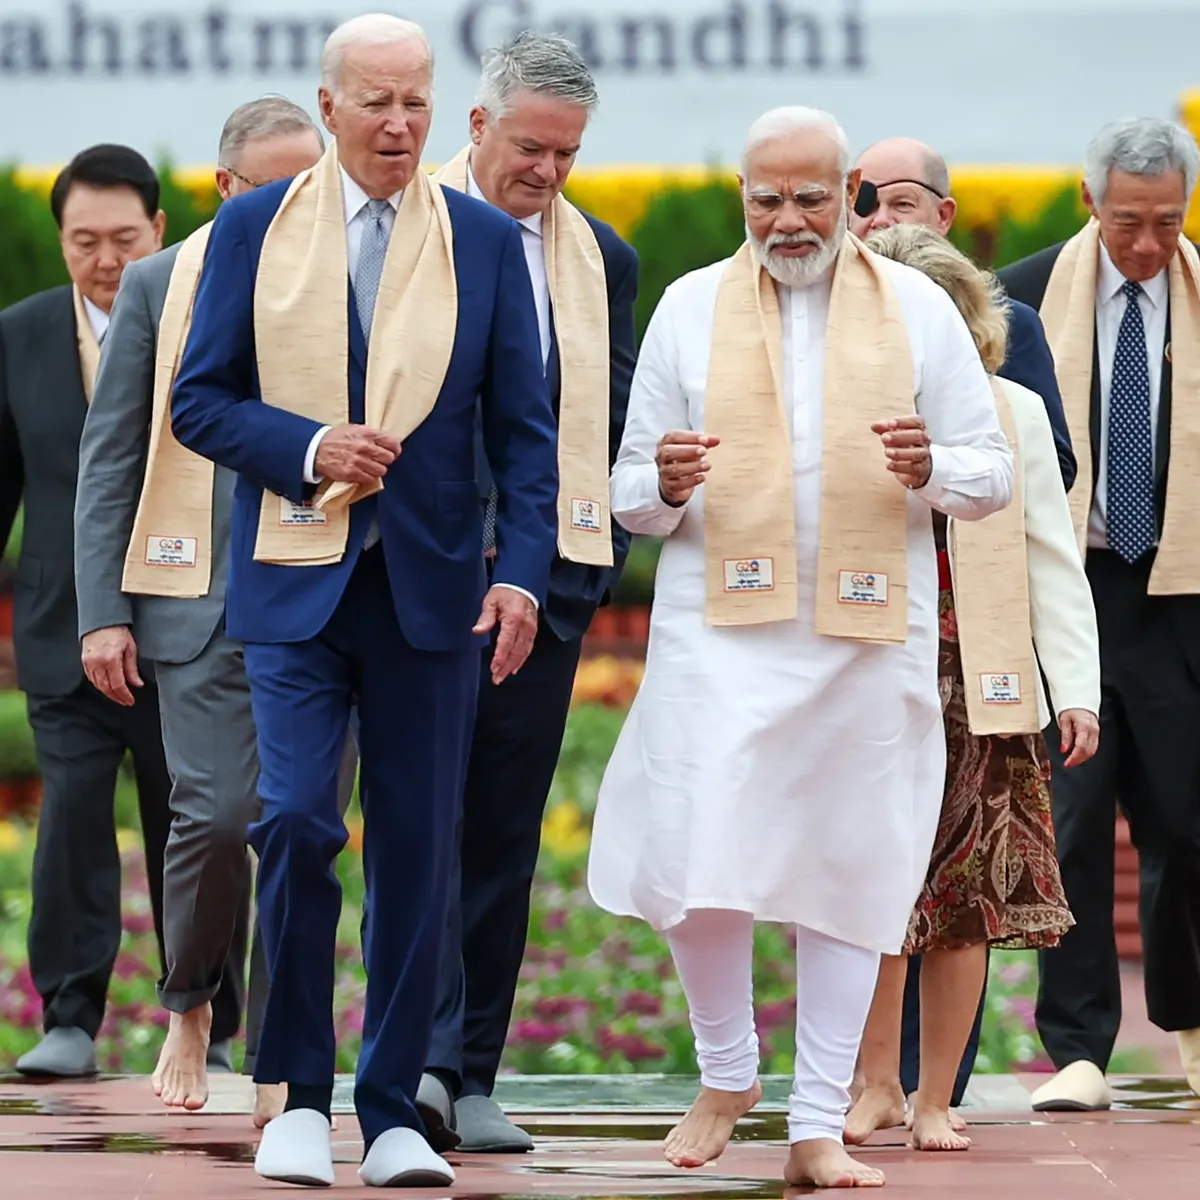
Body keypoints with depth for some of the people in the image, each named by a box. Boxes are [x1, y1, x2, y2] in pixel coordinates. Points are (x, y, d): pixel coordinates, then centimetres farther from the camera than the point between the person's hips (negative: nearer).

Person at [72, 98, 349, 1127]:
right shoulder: (160, 285, 6)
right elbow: (109, 461, 6)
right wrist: (102, 612, -1)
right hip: (201, 597, -1)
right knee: (216, 814, -10)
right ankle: (189, 1006, 16)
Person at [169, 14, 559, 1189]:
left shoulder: (486, 242, 6)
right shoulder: (254, 229, 5)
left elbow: (523, 429, 5)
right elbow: (200, 400, 4)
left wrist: (522, 572, -7)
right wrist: (309, 450, -13)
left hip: (430, 589, 1)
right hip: (293, 581, -1)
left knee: (416, 850, 2)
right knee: (293, 821, -12)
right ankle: (298, 1096, 2)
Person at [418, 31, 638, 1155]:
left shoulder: (601, 259, 14)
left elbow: (616, 425, 16)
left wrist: (597, 556, 3)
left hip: (546, 569, 4)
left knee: (506, 831, 5)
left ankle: (472, 1079, 9)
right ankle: (423, 1052, -17)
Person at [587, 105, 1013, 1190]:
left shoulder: (920, 309, 8)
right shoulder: (691, 307, 9)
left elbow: (992, 476, 7)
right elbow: (632, 494, 10)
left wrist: (930, 469, -15)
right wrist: (666, 486, -14)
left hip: (869, 641, 0)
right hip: (721, 638, 0)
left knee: (848, 876, 2)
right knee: (697, 868, -10)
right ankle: (726, 1077, 15)